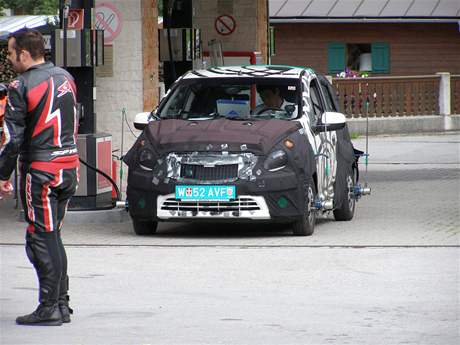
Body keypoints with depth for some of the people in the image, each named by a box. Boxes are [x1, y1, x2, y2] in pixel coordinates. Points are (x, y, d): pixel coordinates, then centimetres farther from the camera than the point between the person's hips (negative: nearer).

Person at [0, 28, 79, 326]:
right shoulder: (65, 78, 10)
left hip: (40, 171, -7)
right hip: (69, 168, 7)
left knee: (43, 240, -3)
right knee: (53, 237, 15)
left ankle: (49, 309, -3)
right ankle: (62, 304, 16)